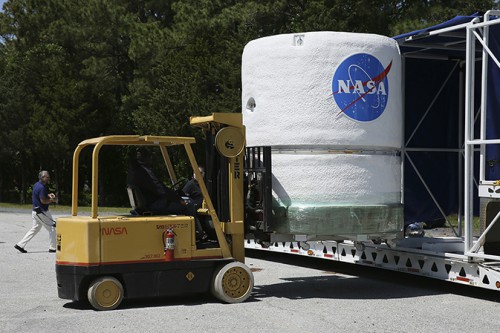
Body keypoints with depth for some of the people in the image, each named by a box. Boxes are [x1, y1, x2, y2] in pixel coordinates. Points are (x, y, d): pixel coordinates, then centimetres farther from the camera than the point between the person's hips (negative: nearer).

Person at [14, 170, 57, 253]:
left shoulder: (36, 185, 10)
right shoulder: (42, 187, -21)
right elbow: (43, 201, -24)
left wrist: (48, 195, 10)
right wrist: (52, 200, -11)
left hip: (36, 211, 10)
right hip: (42, 212, -10)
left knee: (35, 229, 17)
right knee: (52, 228, 1)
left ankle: (20, 245, 14)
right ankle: (52, 248, 8)